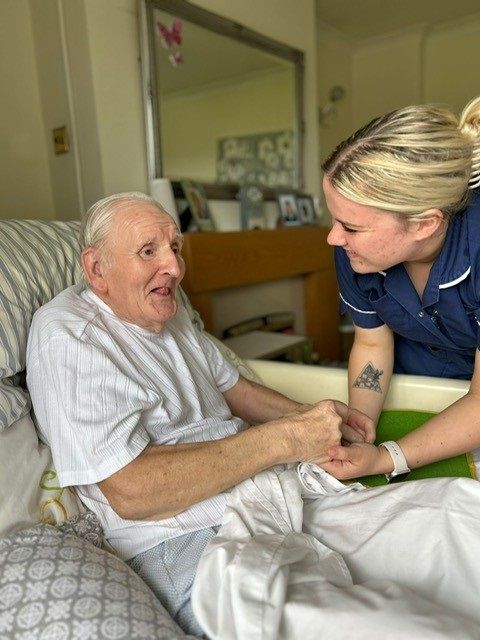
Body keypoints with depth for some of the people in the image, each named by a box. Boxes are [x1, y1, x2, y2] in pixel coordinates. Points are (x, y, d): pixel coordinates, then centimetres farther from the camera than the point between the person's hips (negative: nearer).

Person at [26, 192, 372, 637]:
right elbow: (130, 492, -21)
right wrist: (283, 439, -21)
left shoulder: (167, 313, 14)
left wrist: (308, 416, 4)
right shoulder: (67, 334, -13)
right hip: (185, 540, -8)